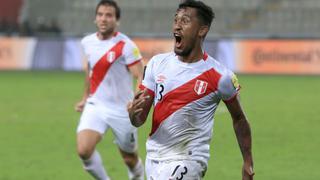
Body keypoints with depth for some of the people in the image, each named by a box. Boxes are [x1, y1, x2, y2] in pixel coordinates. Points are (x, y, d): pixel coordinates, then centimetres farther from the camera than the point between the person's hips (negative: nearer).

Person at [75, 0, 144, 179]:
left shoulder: (126, 46, -15)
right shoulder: (87, 42, 2)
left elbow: (141, 77, -19)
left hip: (122, 109, -3)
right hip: (95, 106, 3)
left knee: (130, 158, 10)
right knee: (84, 150, -19)